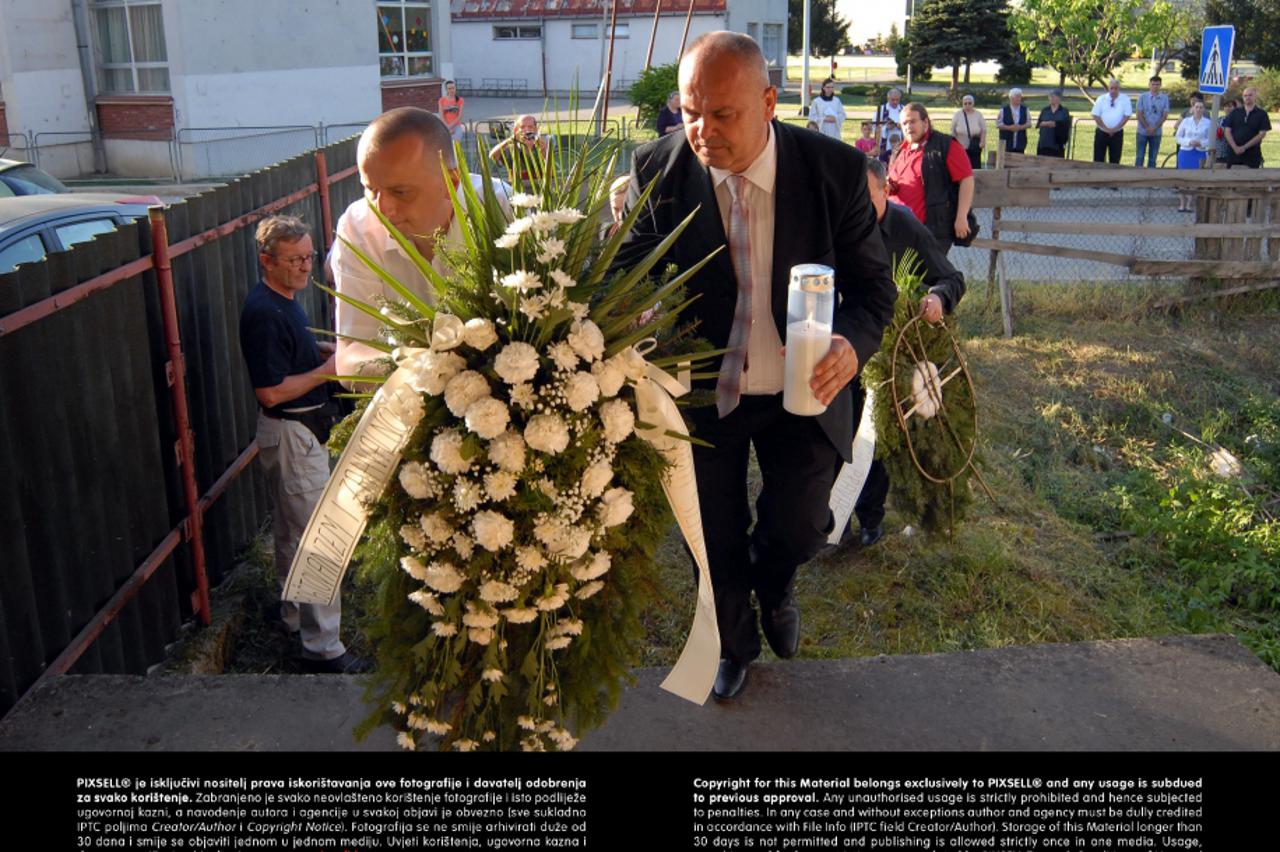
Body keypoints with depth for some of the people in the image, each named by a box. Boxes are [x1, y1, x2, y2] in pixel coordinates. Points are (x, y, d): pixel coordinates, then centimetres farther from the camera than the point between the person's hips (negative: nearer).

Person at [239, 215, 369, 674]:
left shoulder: (284, 301, 7)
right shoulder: (263, 312, -24)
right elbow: (271, 391, -26)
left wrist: (323, 349, 7)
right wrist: (327, 370, -22)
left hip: (302, 430, 11)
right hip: (291, 434, -11)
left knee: (290, 530, 22)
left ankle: (295, 614, 38)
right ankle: (323, 647, -1)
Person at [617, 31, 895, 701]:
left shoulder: (836, 170, -15)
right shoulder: (657, 171, -14)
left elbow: (873, 284, -7)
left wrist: (853, 343, -28)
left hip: (802, 390, 0)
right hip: (700, 393, 1)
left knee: (799, 526, -5)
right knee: (715, 545, 14)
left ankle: (772, 583, 37)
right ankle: (734, 643, 48)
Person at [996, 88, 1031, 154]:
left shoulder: (1025, 109, 8)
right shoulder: (1004, 110, 0)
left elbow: (1029, 123, 7)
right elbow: (998, 124, -3)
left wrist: (1021, 127, -13)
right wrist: (1009, 127, -16)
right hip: (1007, 142, -3)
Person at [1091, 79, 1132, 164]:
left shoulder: (1125, 99, 0)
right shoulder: (1101, 99, 1)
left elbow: (1127, 116, -3)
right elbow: (1096, 116, -2)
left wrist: (1114, 129, -12)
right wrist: (1106, 129, -11)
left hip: (1117, 133, 0)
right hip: (1101, 132, 0)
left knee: (1115, 160, 3)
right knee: (1098, 159, 2)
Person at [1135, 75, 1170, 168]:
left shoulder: (1164, 98, 0)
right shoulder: (1142, 97, -2)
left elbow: (1165, 115, -1)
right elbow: (1139, 114, -4)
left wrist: (1154, 128, -12)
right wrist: (1147, 128, -12)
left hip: (1157, 132, 1)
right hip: (1143, 132, -1)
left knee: (1153, 157, 6)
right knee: (1140, 156, 0)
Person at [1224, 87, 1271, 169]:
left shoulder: (1261, 114, 3)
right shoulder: (1235, 112, 9)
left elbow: (1262, 134, -4)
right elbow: (1227, 131, 4)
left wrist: (1244, 147, -13)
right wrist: (1235, 147, -10)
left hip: (1252, 155, -2)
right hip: (1233, 153, 2)